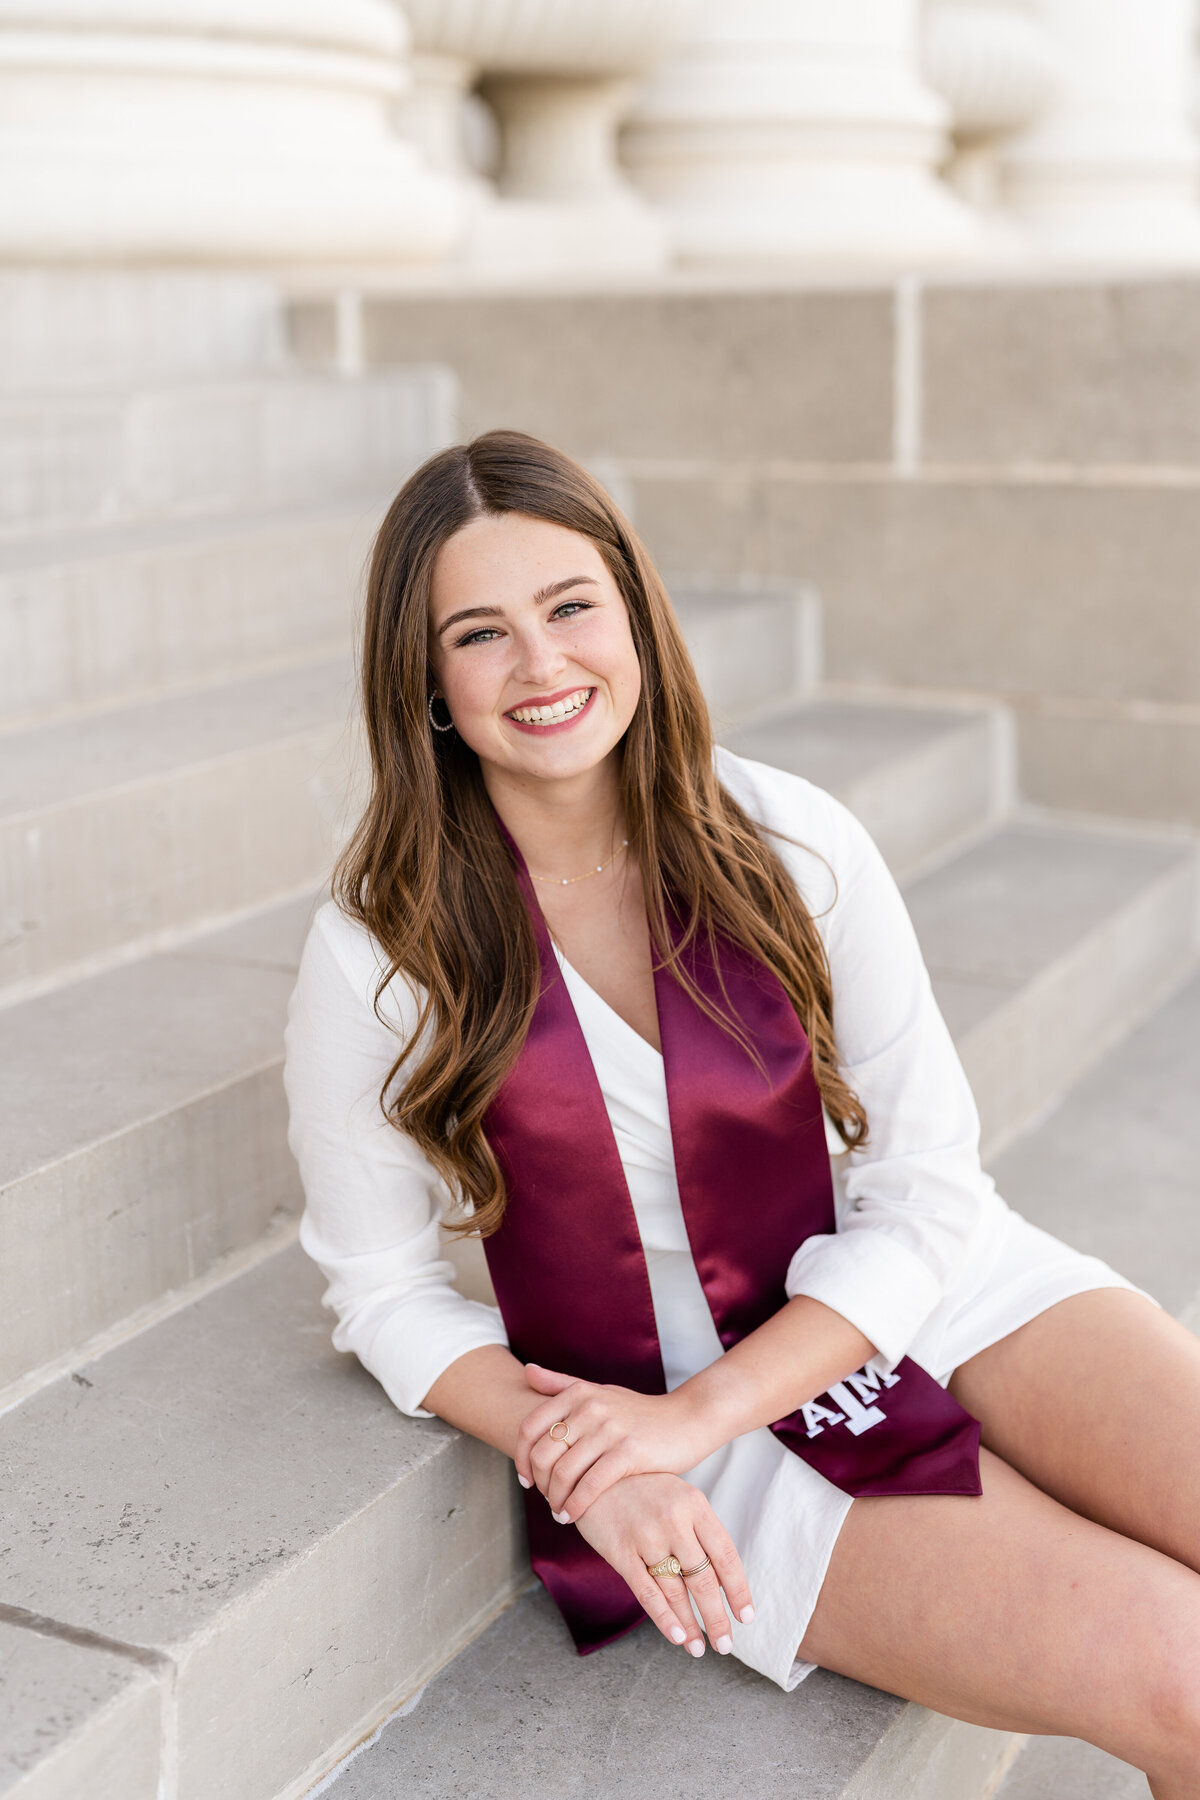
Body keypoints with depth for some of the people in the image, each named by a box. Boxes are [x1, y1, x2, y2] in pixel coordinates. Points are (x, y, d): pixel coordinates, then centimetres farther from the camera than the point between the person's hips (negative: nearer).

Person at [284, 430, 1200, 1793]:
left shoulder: (791, 844, -7)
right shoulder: (377, 958, -10)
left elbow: (927, 1189, -5)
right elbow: (385, 1291, -1)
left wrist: (697, 1409, -15)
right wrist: (583, 1467, -17)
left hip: (927, 1301, 3)